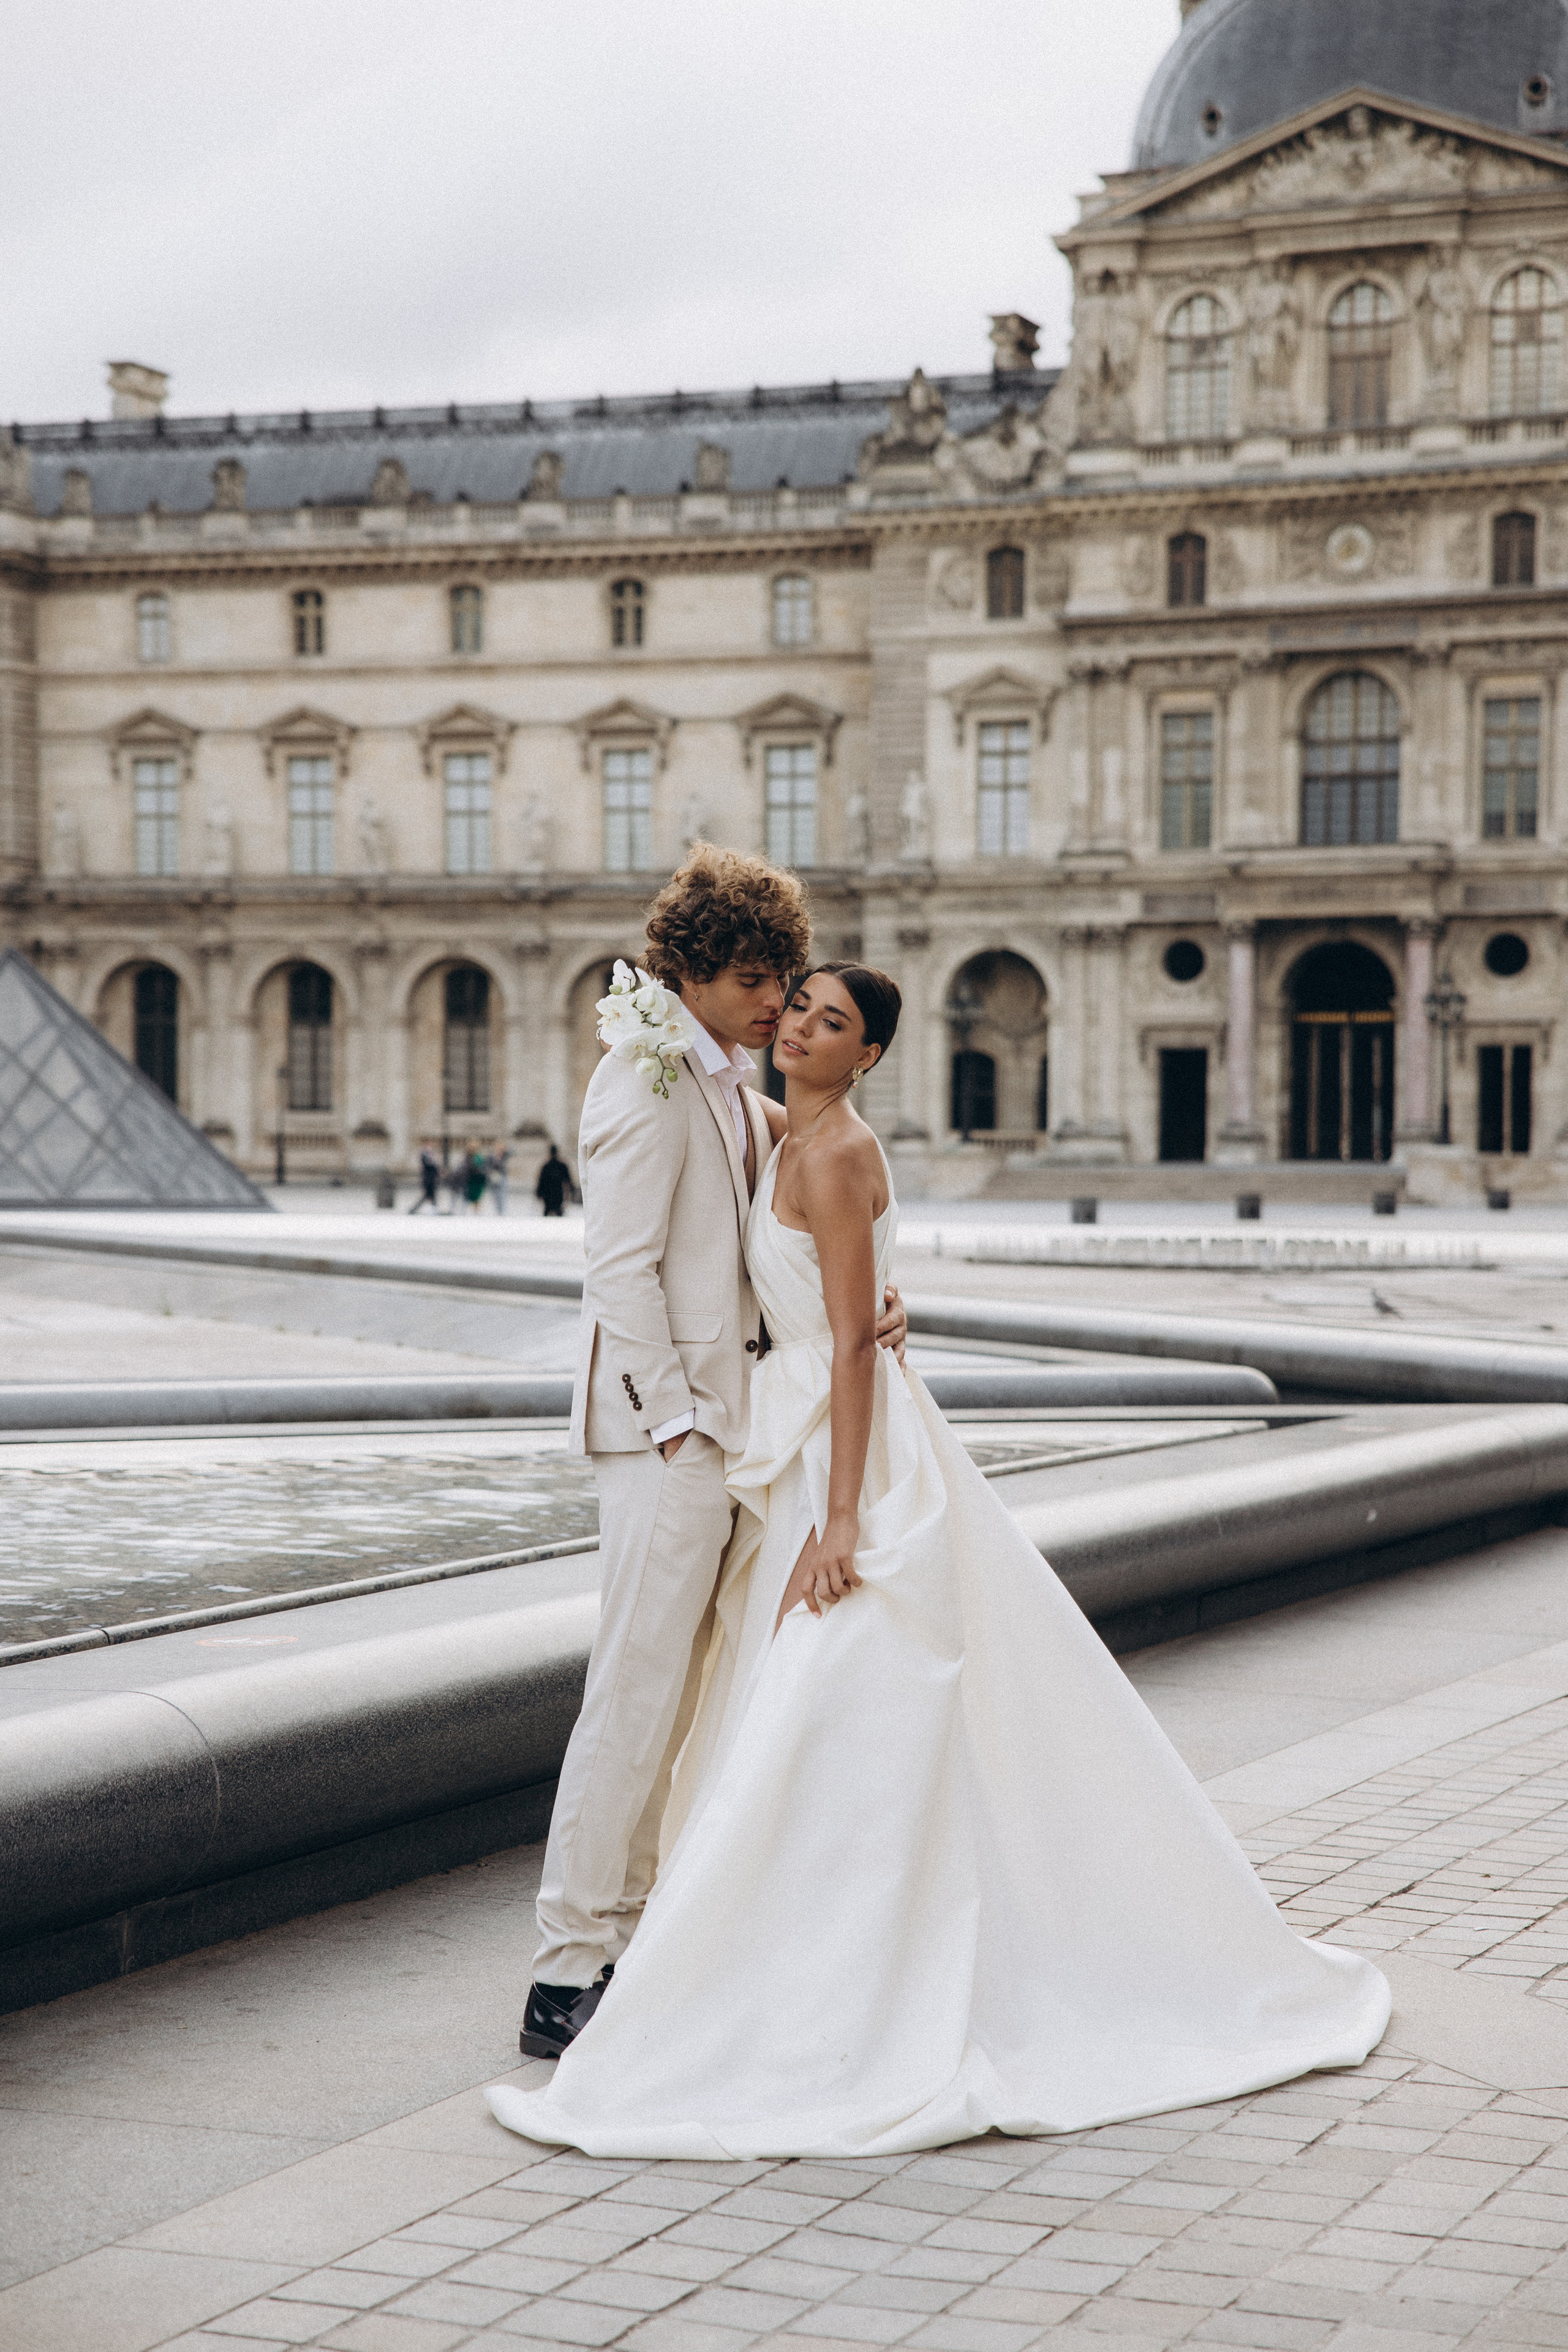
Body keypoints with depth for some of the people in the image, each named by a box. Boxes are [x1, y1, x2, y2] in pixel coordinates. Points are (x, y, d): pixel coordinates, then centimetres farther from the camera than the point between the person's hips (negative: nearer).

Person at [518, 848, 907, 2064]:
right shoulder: (647, 1083, -13)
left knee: (675, 1692, 13)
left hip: (723, 1410, 10)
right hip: (667, 1418, -10)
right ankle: (568, 1974, -4)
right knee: (637, 1690, -9)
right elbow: (621, 1269, -17)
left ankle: (623, 1938, 21)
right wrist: (677, 1419, -18)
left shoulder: (733, 1087, 16)